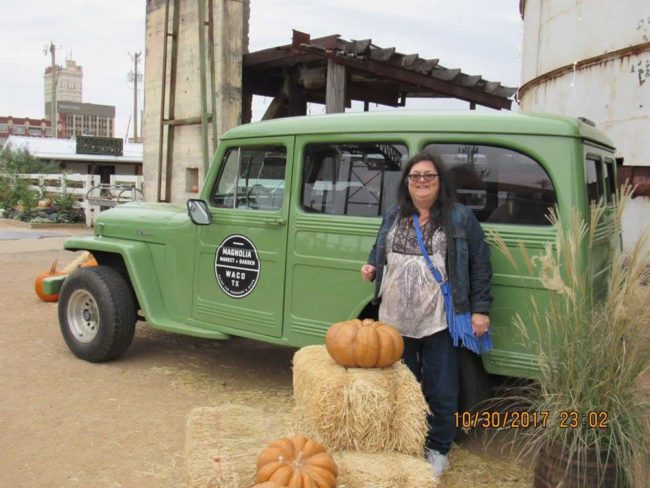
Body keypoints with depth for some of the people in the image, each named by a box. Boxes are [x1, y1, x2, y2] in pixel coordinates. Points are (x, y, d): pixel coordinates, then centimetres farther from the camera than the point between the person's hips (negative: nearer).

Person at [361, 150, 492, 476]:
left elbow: (480, 265, -2)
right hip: (395, 321, 4)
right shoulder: (392, 216, 10)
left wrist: (480, 309, -8)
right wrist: (371, 268, 0)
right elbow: (379, 251, 23)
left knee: (441, 390, 7)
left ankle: (438, 450, 27)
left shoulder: (460, 218, -2)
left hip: (439, 323, -3)